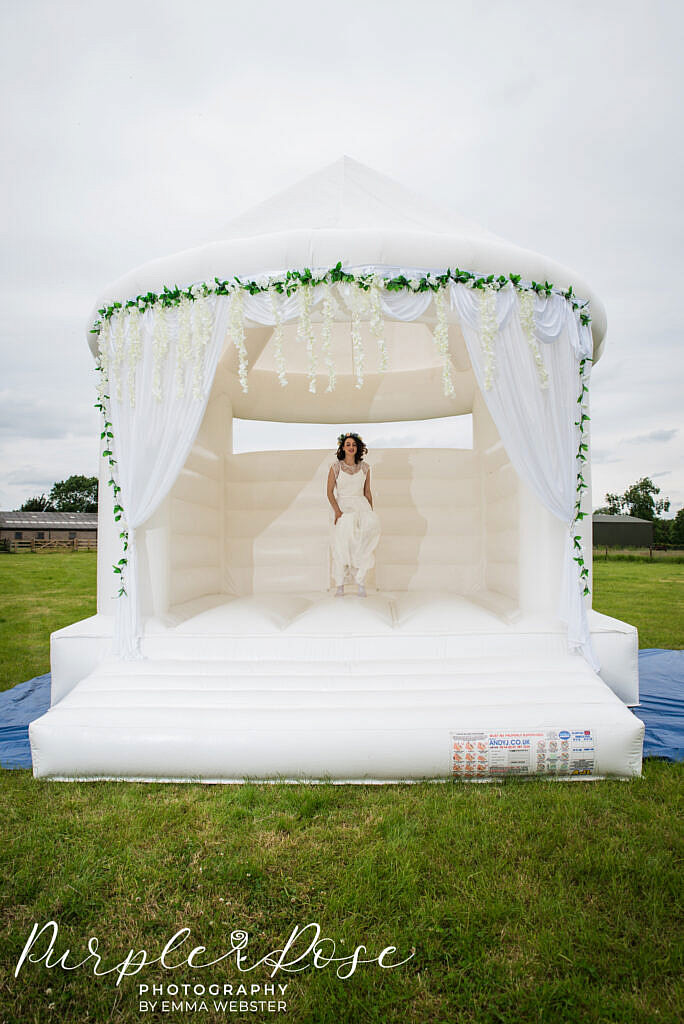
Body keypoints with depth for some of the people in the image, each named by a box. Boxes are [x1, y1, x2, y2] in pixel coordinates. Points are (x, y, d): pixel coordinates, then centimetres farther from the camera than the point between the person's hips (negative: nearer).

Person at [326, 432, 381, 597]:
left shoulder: (365, 467, 11)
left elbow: (367, 492, 15)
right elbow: (330, 492, 2)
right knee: (341, 546, -18)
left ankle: (361, 583, -13)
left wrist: (371, 514, 7)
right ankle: (339, 585, -14)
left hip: (361, 505, 2)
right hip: (342, 506, -2)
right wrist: (337, 511, -11)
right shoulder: (336, 466, 4)